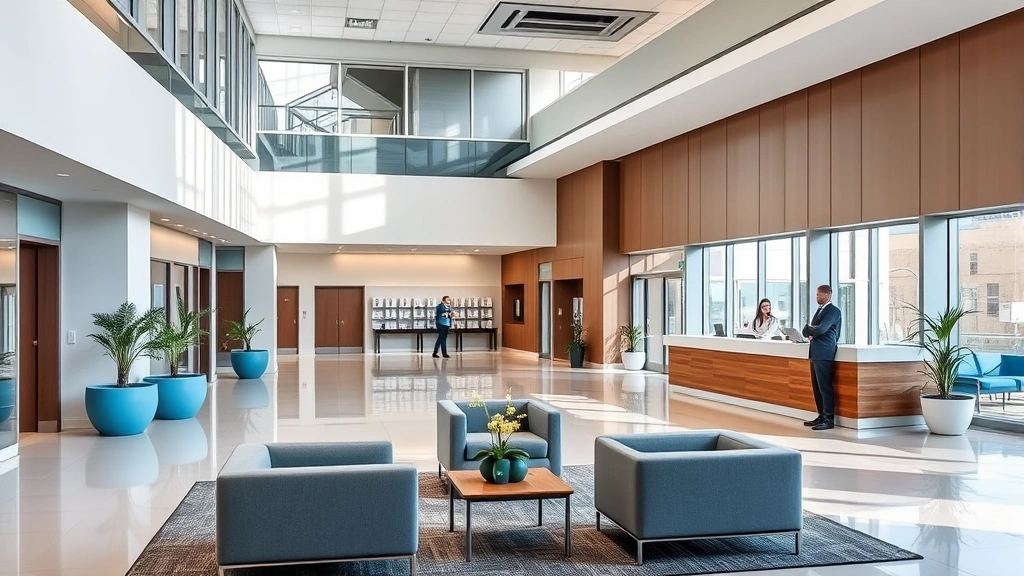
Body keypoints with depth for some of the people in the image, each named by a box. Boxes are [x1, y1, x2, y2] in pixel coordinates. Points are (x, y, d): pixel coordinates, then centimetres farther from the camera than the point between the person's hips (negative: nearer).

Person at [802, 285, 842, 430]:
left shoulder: (833, 311, -9)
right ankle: (822, 416, 19)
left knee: (825, 387, -7)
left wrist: (809, 329, -1)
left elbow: (820, 329, -21)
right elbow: (808, 330, 17)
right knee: (817, 387, 12)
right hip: (816, 353, 9)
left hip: (824, 354, -9)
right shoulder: (820, 310, 20)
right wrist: (810, 333, -6)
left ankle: (829, 419, -4)